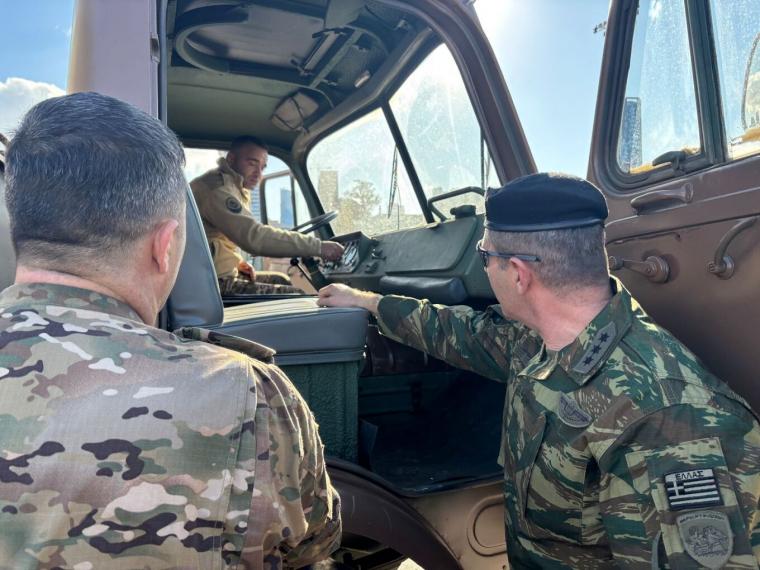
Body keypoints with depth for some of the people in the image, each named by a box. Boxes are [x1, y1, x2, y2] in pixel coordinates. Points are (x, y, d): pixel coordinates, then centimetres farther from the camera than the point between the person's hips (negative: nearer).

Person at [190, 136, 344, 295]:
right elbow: (253, 236, -31)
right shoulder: (217, 188, -20)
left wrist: (236, 261, 5)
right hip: (216, 283, -11)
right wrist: (317, 246, -30)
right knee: (297, 297, -12)